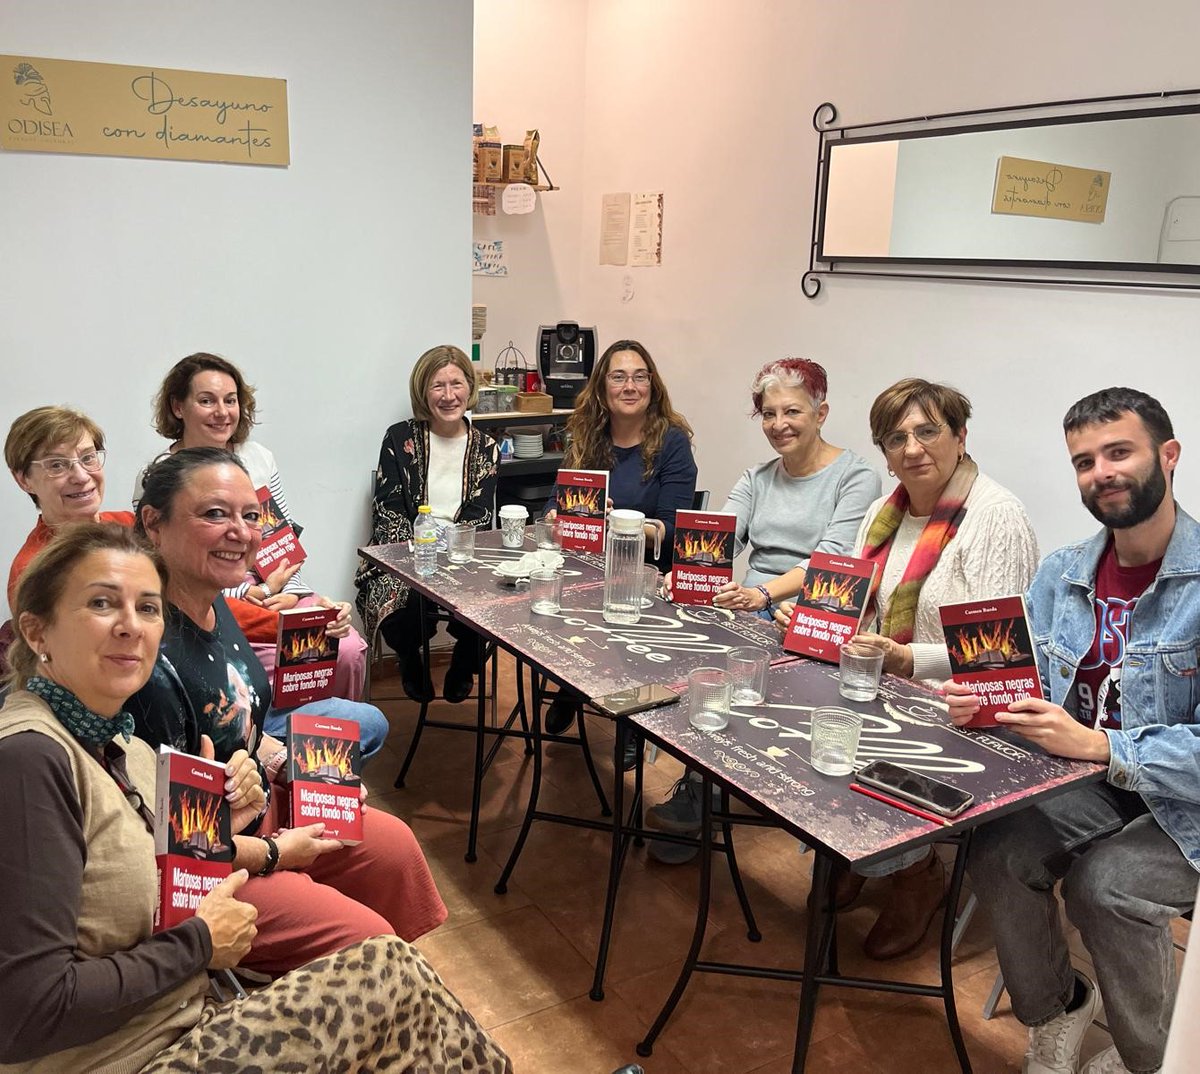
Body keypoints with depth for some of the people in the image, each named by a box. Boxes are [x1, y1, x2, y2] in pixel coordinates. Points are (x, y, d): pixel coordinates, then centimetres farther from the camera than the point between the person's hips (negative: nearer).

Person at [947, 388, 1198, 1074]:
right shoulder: (1062, 575, 3)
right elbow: (1024, 692, 7)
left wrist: (1096, 745, -32)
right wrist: (979, 705, -15)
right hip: (1095, 787, 5)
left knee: (1104, 883, -28)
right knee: (996, 850, -20)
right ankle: (1056, 1009, 11)